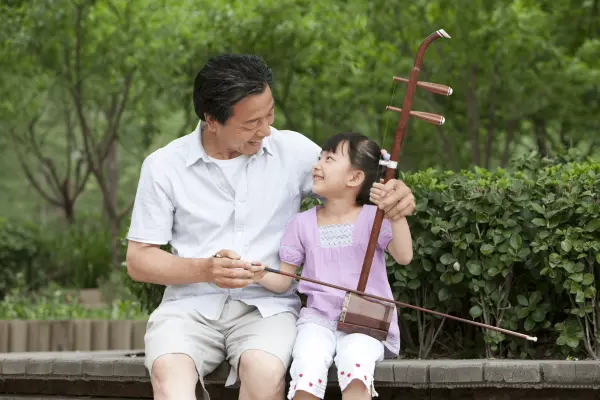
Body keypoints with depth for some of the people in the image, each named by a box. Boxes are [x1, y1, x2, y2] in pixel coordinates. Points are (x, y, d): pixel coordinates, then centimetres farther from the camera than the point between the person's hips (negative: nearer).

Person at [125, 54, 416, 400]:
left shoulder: (293, 150, 4)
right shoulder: (164, 167, 2)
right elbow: (138, 260, 4)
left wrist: (397, 192, -12)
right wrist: (204, 270, -15)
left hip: (266, 306, 0)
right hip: (191, 306, 0)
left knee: (264, 370, -35)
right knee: (168, 370, -34)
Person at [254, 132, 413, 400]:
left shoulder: (373, 218, 2)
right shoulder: (303, 223, 10)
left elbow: (404, 257, -13)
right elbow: (283, 281, 12)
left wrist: (396, 213, -24)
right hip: (318, 317, 2)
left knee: (356, 363, -34)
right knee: (308, 367, -30)